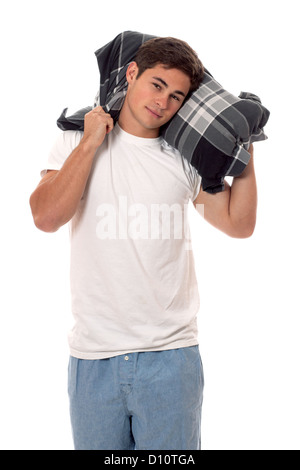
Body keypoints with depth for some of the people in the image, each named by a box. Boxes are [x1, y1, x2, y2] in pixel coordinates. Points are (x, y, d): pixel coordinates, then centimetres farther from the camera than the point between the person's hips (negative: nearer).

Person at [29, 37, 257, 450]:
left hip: (171, 354, 1)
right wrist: (91, 142, -10)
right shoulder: (77, 143, 3)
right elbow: (46, 217, -12)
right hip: (93, 354, 0)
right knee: (96, 445, 11)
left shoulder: (185, 158, 7)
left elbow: (239, 223, 9)